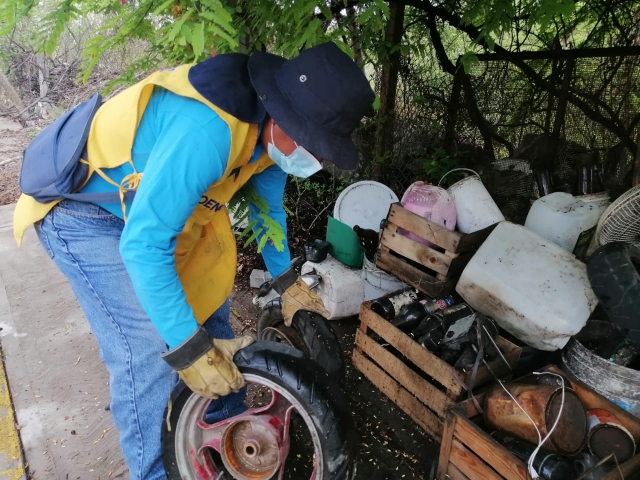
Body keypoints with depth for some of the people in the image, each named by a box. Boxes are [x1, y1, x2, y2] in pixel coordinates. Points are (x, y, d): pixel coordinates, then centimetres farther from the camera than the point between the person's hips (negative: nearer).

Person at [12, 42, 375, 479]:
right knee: (149, 352, -13)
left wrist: (287, 282, 12)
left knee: (209, 307, 11)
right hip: (86, 214, -8)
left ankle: (229, 427, 32)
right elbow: (143, 245, -36)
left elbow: (267, 204, 7)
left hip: (155, 198, 8)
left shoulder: (270, 126, -10)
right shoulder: (206, 131, -39)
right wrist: (188, 350, -29)